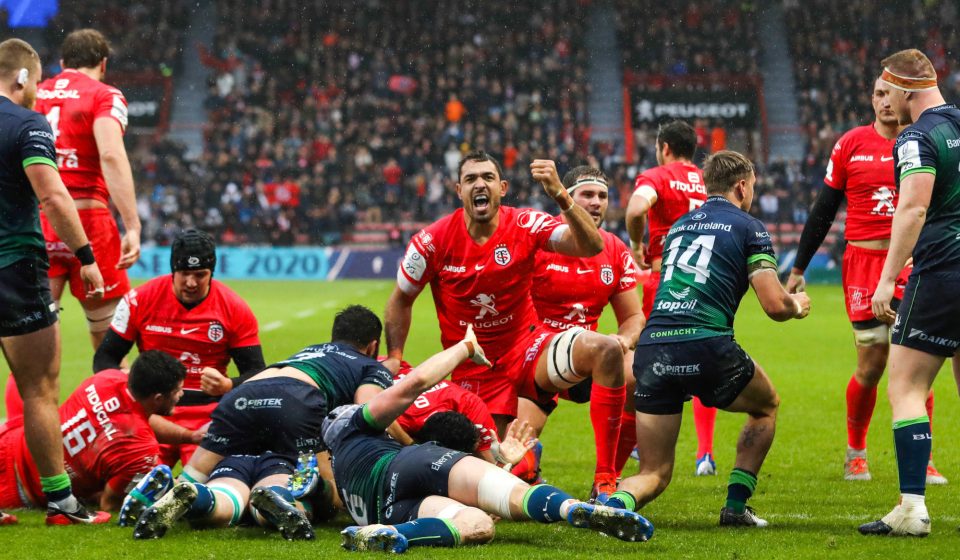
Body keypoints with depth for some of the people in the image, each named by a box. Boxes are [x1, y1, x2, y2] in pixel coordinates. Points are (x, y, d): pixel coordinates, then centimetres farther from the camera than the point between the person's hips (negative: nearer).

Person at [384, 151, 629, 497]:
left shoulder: (525, 226, -11)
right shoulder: (433, 241, -10)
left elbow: (591, 246, -26)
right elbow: (401, 300, 6)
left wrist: (560, 196, -40)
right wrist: (394, 358, -2)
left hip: (527, 349, 0)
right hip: (474, 370, 0)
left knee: (606, 350, -28)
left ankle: (605, 478, -22)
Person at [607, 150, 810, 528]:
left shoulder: (678, 226, 24)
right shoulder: (748, 228, 7)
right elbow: (774, 305, 0)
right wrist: (797, 306, 22)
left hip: (651, 346, 4)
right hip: (706, 346, -4)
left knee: (654, 473, 10)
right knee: (766, 405, 29)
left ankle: (614, 503, -25)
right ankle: (735, 506, 21)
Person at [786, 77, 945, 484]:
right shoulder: (852, 144, 3)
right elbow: (823, 211, 8)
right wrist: (798, 269, 8)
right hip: (863, 262, -1)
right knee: (872, 364, -3)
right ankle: (855, 453, 17)